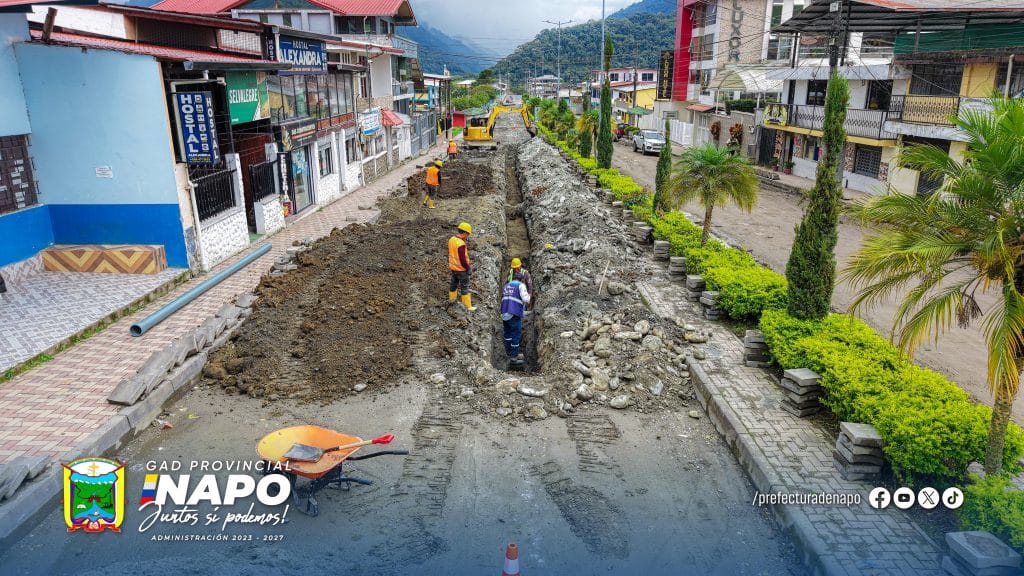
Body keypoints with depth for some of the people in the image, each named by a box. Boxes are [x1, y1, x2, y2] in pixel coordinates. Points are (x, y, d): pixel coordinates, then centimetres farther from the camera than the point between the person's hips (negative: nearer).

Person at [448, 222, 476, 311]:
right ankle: (468, 306, 9)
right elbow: (462, 259, -27)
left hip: (453, 267, 8)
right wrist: (468, 268, -13)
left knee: (453, 283, 25)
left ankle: (451, 299, 43)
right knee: (465, 287, 2)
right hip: (461, 269, -8)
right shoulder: (461, 244, -29)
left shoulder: (451, 239, -2)